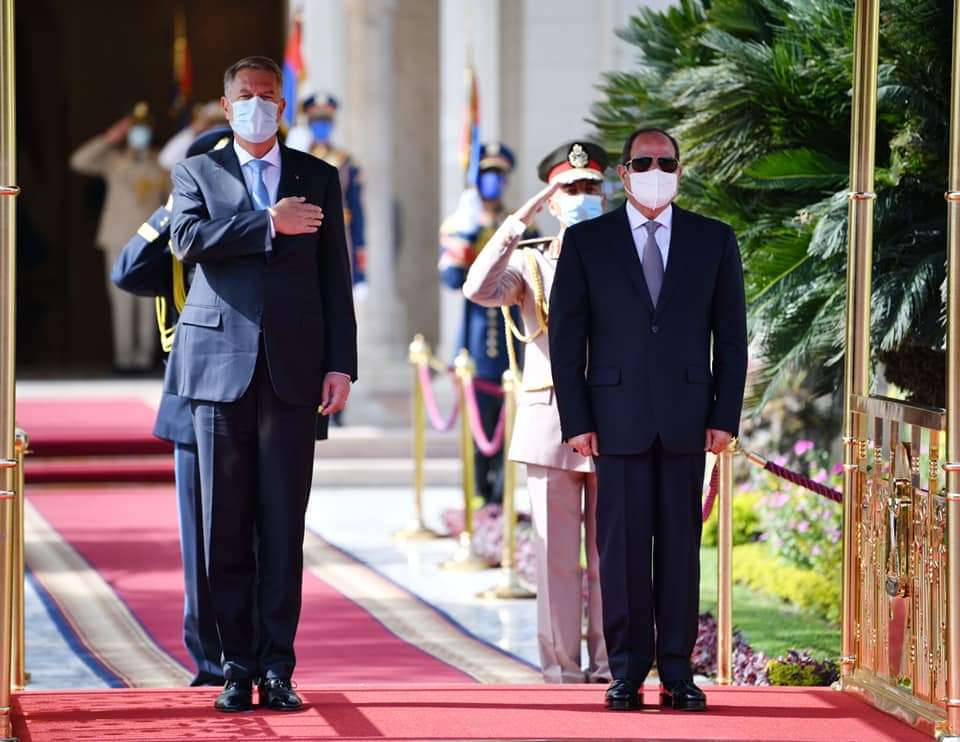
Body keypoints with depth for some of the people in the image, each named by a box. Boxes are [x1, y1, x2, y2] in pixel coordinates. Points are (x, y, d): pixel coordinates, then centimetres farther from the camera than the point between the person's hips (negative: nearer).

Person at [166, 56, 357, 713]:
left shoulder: (318, 179, 14)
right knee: (226, 527, 0)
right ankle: (238, 666, 6)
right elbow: (189, 240, -9)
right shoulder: (197, 173, 11)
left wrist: (341, 363, 1)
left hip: (292, 369, 0)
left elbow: (335, 276, 10)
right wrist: (269, 224, -12)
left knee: (284, 527, -2)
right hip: (221, 365, 0)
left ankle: (277, 669, 2)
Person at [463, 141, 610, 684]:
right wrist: (518, 223, -14)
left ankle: (608, 663, 5)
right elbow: (479, 290, -12)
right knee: (556, 551, 1)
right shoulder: (529, 262, 9)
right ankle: (560, 664, 5)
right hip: (550, 420, 0)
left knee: (607, 550, 0)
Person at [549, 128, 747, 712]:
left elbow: (731, 335, 8)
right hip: (617, 416, -1)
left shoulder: (714, 241, 8)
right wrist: (575, 420, -3)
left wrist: (726, 417, 0)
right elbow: (566, 337, 4)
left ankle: (677, 670, 6)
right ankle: (628, 670, 5)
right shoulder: (586, 242, 5)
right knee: (623, 543, 0)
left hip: (686, 417, 1)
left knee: (681, 543, 2)